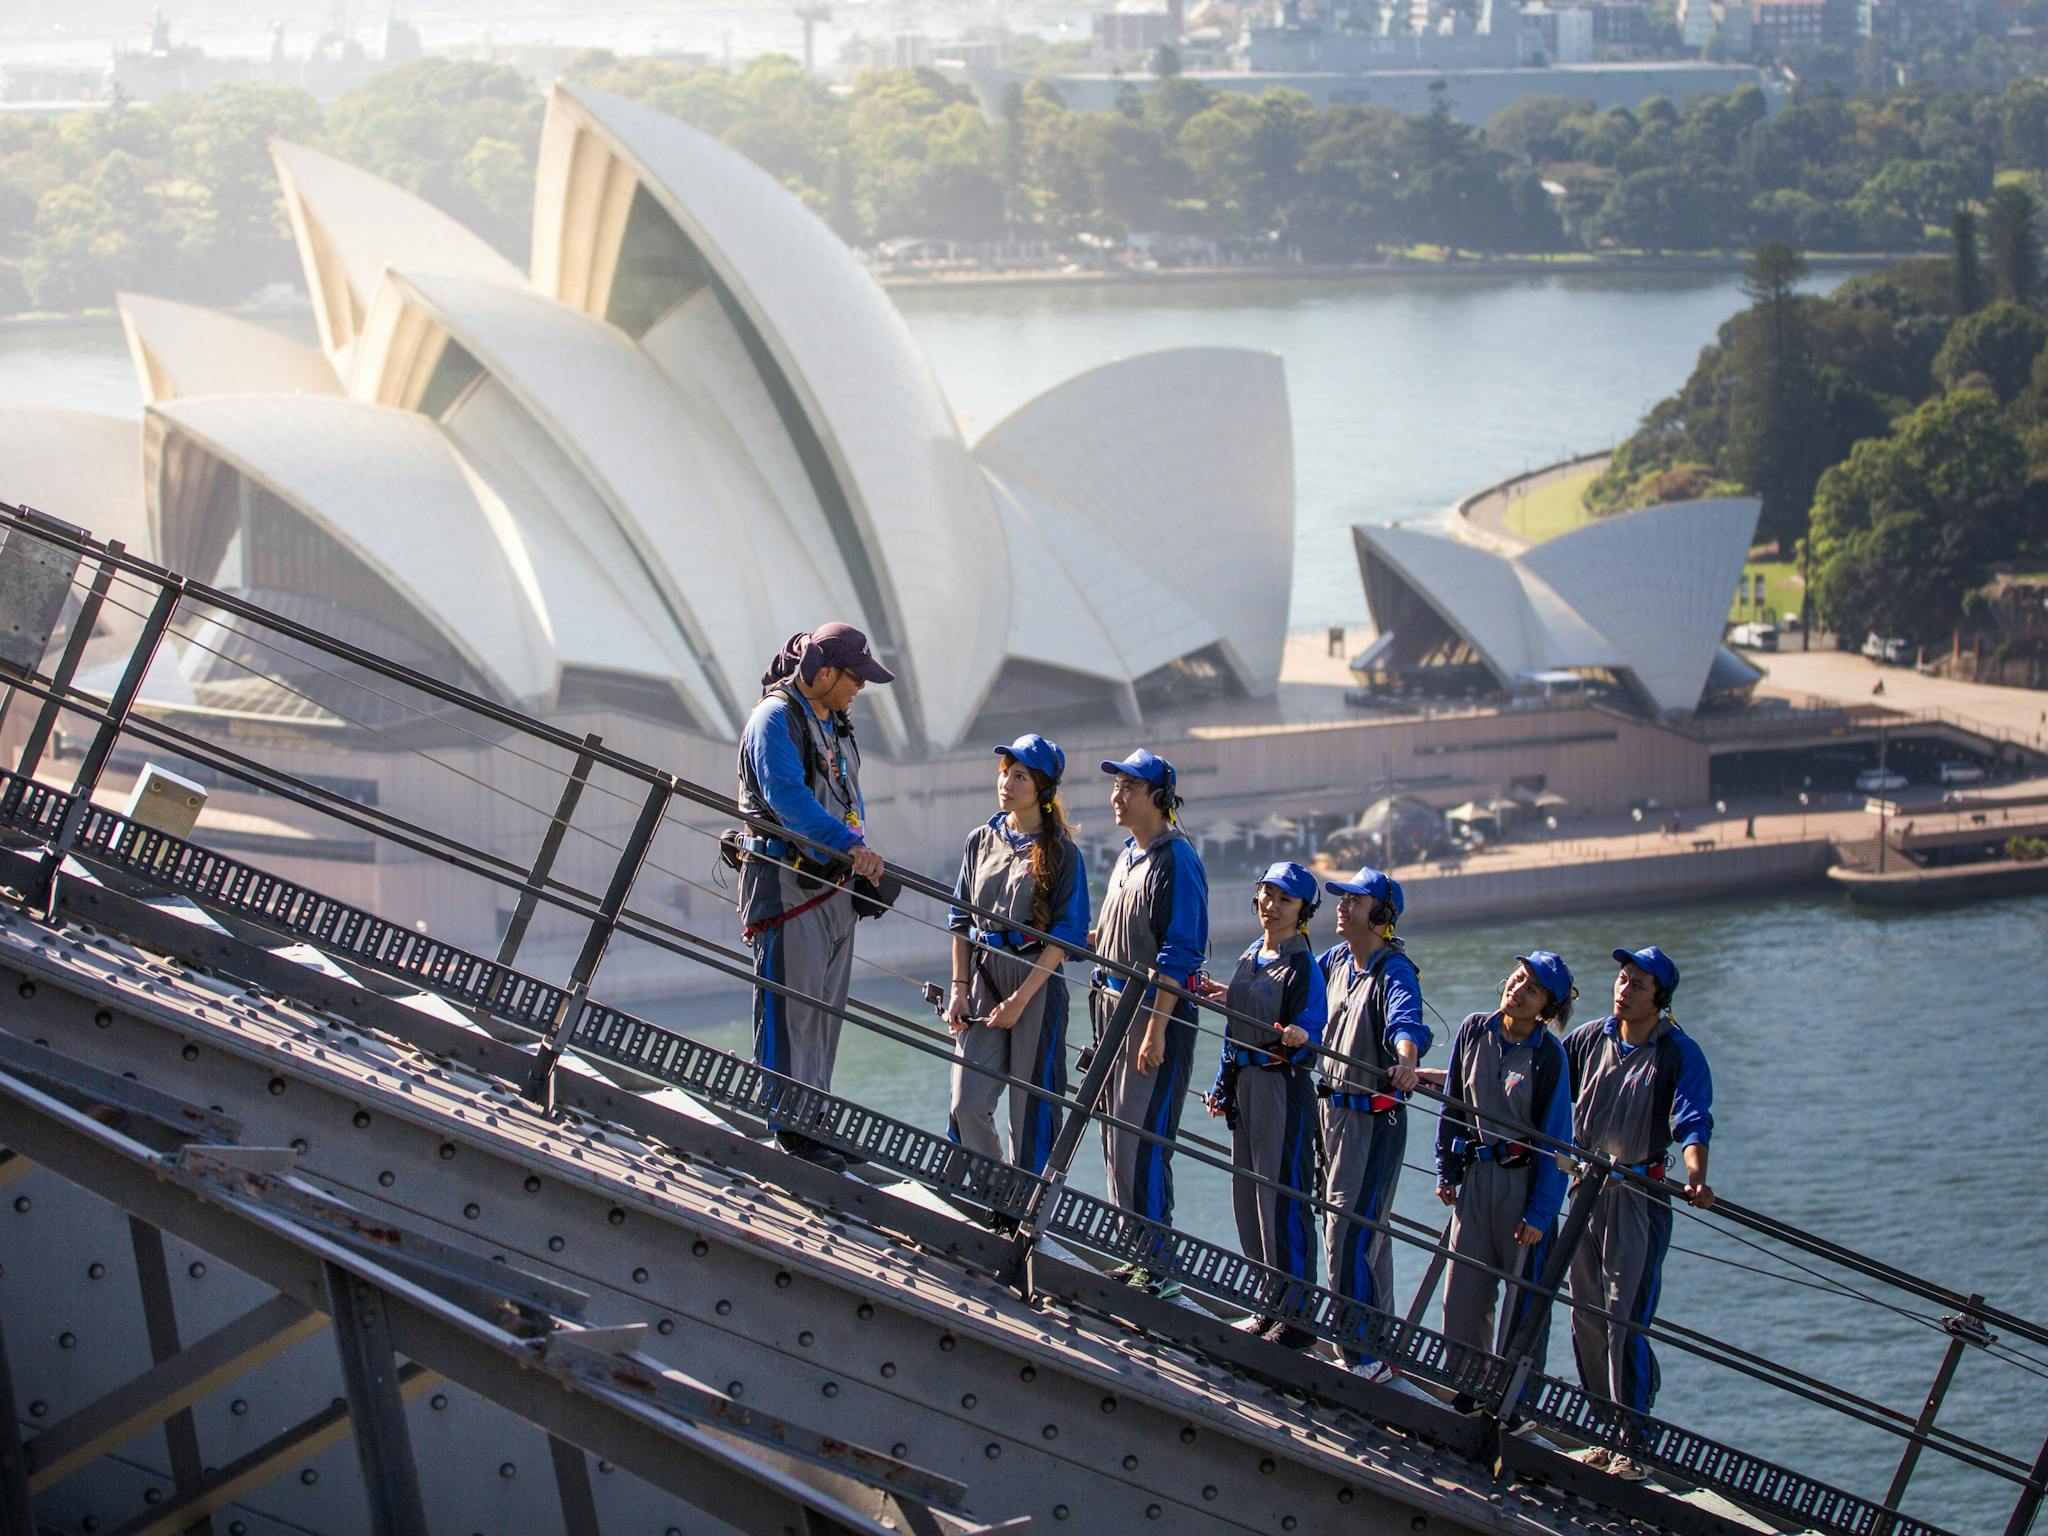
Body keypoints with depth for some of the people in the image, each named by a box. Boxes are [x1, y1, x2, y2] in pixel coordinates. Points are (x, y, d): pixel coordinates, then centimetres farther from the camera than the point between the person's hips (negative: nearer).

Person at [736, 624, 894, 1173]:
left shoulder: (836, 725, 18)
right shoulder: (775, 718, -12)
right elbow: (786, 795, -26)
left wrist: (865, 860, 8)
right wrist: (849, 845, -36)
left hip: (833, 882, 9)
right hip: (786, 879, -9)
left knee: (826, 1006, 12)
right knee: (791, 1003, -9)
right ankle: (787, 1127, -7)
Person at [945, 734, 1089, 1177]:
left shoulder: (1061, 853, -3)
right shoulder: (982, 841, 11)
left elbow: (1068, 935, -7)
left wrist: (1021, 998, -13)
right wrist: (960, 988, 6)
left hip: (1037, 984, -4)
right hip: (984, 978, 4)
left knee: (1031, 1107, -2)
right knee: (968, 1101, -4)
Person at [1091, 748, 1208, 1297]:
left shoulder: (1176, 861, -13)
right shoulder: (1127, 855, 15)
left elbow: (1179, 954, -18)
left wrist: (1156, 1030, -21)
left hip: (1159, 1012, -9)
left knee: (1142, 1142, -12)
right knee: (1116, 1135, 10)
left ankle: (1158, 1266, -9)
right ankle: (1137, 1254, 17)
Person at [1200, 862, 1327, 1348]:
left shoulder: (1303, 966, -10)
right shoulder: (1249, 957, 13)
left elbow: (1311, 1040, -17)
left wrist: (1298, 1039, -39)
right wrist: (1223, 1084, 21)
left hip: (1284, 1087, -9)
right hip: (1244, 1086, 9)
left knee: (1283, 1197, -9)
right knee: (1247, 1195, 12)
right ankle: (1274, 1305, 22)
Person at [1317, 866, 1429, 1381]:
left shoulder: (1395, 971, -17)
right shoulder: (1336, 960, 6)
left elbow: (1406, 1023, -37)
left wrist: (1406, 1060, -58)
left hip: (1375, 1120, -8)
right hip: (1333, 1108, 8)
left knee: (1349, 1237, -12)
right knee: (1364, 1234, 17)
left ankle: (1368, 1358, -7)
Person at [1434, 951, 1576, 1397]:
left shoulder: (1549, 1057, -12)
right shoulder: (1474, 1031, 0)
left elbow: (1556, 1141, -11)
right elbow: (1454, 1104, 10)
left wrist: (1540, 1213, -13)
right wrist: (1446, 1172, 10)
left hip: (1524, 1178, -5)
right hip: (1476, 1176, 5)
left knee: (1524, 1300, 0)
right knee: (1463, 1293, 7)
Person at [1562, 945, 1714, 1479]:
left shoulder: (1680, 1054, -7)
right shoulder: (1589, 1039, 7)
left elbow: (1692, 1124, -18)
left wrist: (1696, 1177, -37)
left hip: (1640, 1196, -5)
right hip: (1586, 1190, 5)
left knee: (1626, 1323, -10)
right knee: (1586, 1320, 7)